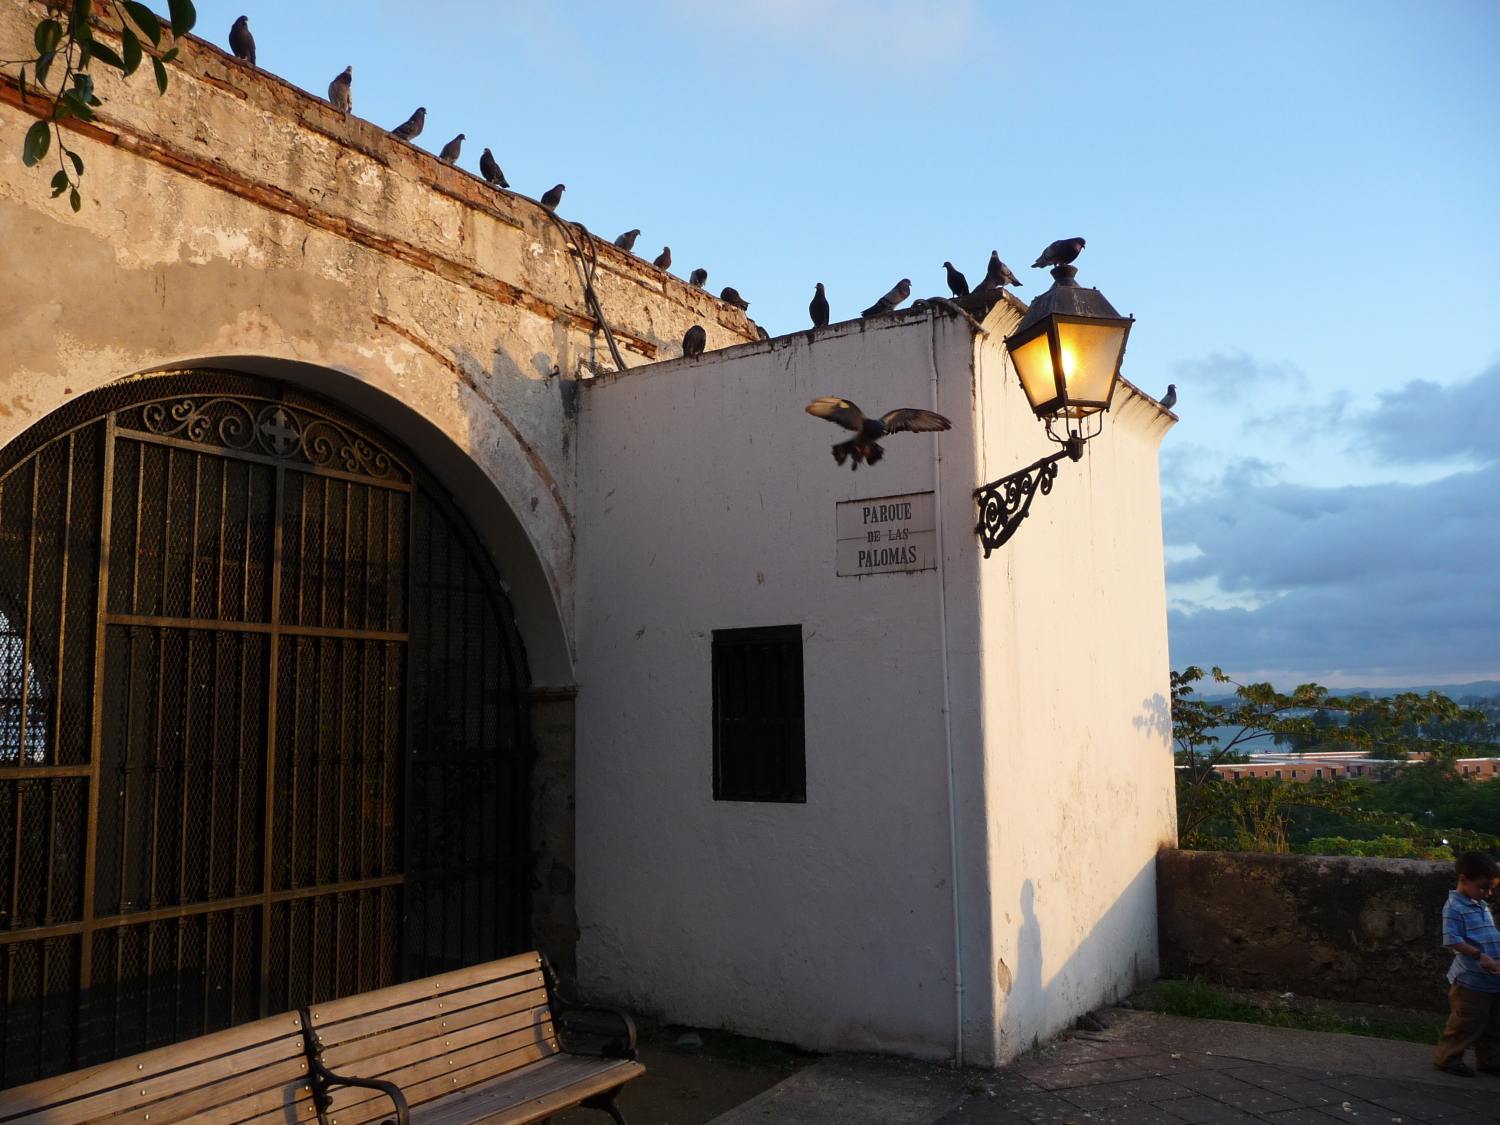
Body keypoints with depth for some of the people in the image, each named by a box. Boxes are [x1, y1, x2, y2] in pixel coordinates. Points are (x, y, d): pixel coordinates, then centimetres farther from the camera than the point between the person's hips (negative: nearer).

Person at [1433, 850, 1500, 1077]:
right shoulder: (1454, 908, -15)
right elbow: (1453, 940, -21)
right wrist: (1479, 956, -28)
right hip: (1471, 981, -8)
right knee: (1467, 1024, -1)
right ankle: (1447, 1058, 12)